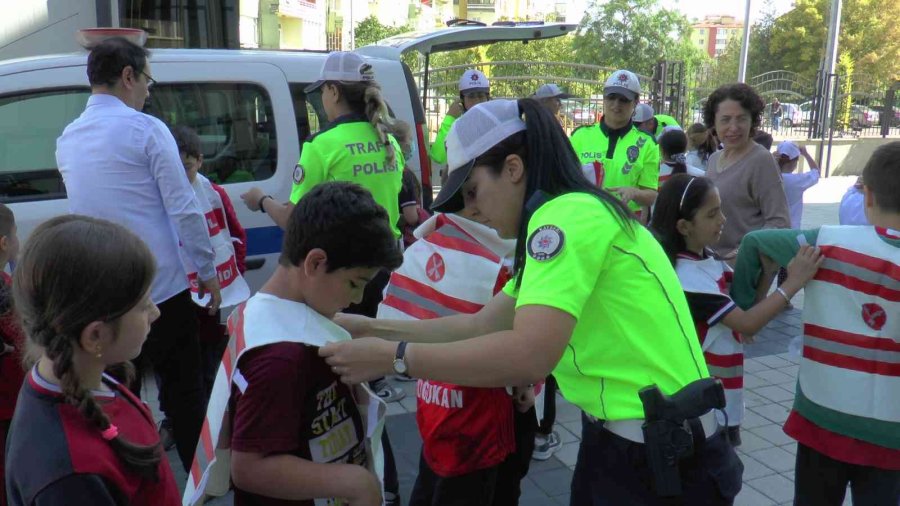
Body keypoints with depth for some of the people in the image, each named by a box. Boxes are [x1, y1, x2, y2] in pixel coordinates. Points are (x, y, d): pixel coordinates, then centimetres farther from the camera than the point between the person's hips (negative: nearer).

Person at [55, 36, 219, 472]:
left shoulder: (67, 140, 9)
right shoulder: (146, 129, -11)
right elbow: (184, 208, -13)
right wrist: (207, 270, -5)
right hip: (159, 287, -5)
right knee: (183, 389, 9)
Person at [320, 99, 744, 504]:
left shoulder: (569, 216, -19)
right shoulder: (570, 216, 12)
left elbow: (528, 356, -31)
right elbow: (481, 325, 9)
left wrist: (392, 357, -22)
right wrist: (370, 328, 3)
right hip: (617, 440, 9)